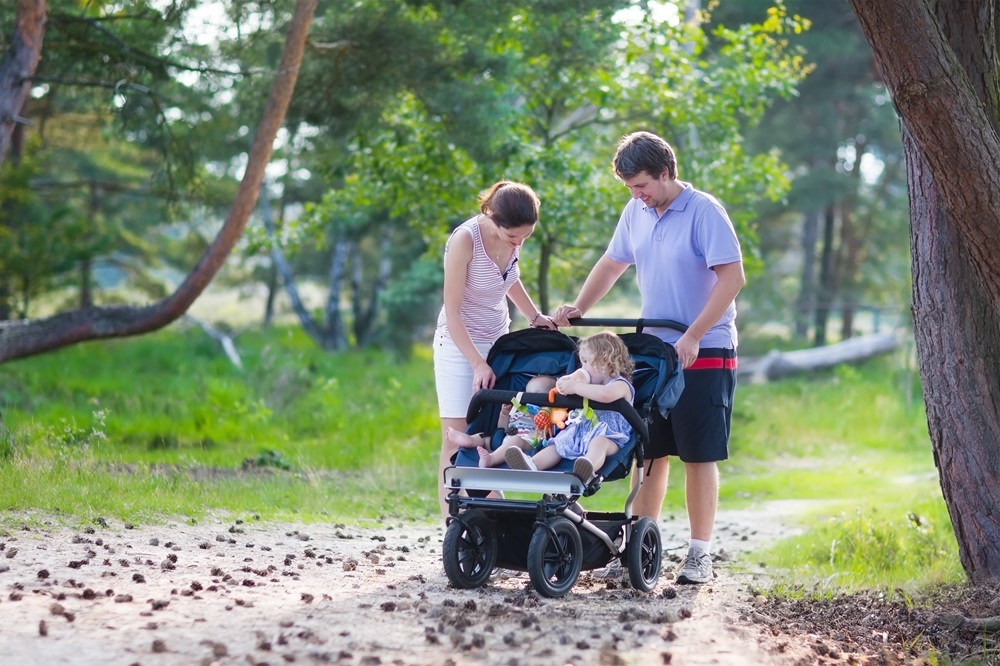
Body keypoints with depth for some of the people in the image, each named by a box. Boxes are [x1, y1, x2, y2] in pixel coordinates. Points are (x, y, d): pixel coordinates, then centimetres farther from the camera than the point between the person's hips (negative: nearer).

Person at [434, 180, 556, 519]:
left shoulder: (513, 236, -5)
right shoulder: (465, 240, -24)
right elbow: (452, 312, -20)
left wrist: (535, 316, 7)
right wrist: (478, 364, -24)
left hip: (497, 341, 6)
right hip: (459, 344, -6)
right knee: (456, 440, -7)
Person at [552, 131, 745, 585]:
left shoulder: (703, 212, -12)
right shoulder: (635, 213, 9)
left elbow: (733, 278, -17)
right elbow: (611, 264, 21)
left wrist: (693, 336, -21)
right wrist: (577, 309, 7)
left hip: (704, 355, -6)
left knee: (699, 456, -2)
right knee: (648, 452, 6)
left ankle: (700, 554, 5)